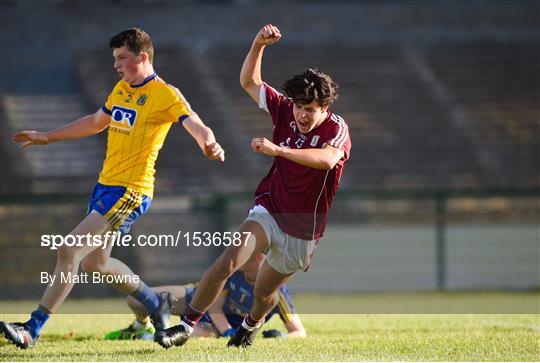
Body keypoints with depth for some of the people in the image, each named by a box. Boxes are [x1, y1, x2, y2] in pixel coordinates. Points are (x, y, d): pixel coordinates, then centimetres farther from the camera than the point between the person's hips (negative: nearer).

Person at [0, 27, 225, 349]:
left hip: (131, 192, -9)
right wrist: (47, 137, 33)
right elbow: (96, 122, 29)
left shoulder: (165, 94, -11)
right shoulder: (121, 89, 14)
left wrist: (210, 145, -47)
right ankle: (156, 302, 37)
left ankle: (32, 330, -13)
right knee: (95, 263, 18)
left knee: (69, 251, -16)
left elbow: (196, 125, -24)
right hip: (105, 185, 9)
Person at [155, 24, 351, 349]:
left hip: (303, 230, -2)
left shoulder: (337, 128, -18)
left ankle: (252, 323, 50)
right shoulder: (285, 109, -5)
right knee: (228, 261, -22)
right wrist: (259, 45, -16)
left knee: (264, 293, 13)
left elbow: (328, 159, -39)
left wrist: (278, 149, -46)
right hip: (269, 210, 2)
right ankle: (186, 327, -16)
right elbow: (249, 82, 0)